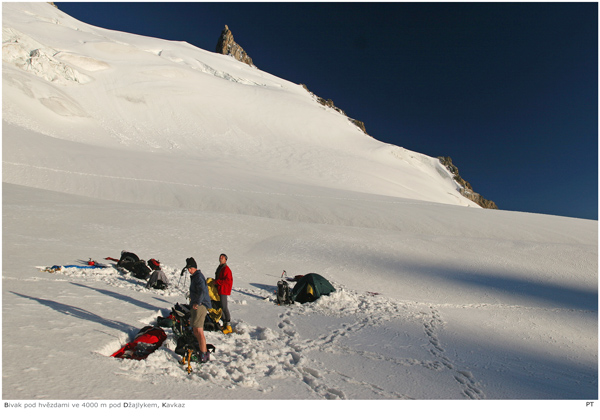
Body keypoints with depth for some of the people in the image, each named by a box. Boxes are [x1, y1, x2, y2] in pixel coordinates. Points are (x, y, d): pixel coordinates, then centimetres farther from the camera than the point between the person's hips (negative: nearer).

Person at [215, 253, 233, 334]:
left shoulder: (226, 269, -13)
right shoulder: (219, 268, 16)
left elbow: (228, 281, -21)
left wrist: (217, 281, -20)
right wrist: (215, 282, 12)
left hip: (224, 290, -9)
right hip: (219, 290, 9)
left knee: (224, 307, -9)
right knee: (221, 307, 12)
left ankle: (228, 326, -4)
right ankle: (224, 324, 21)